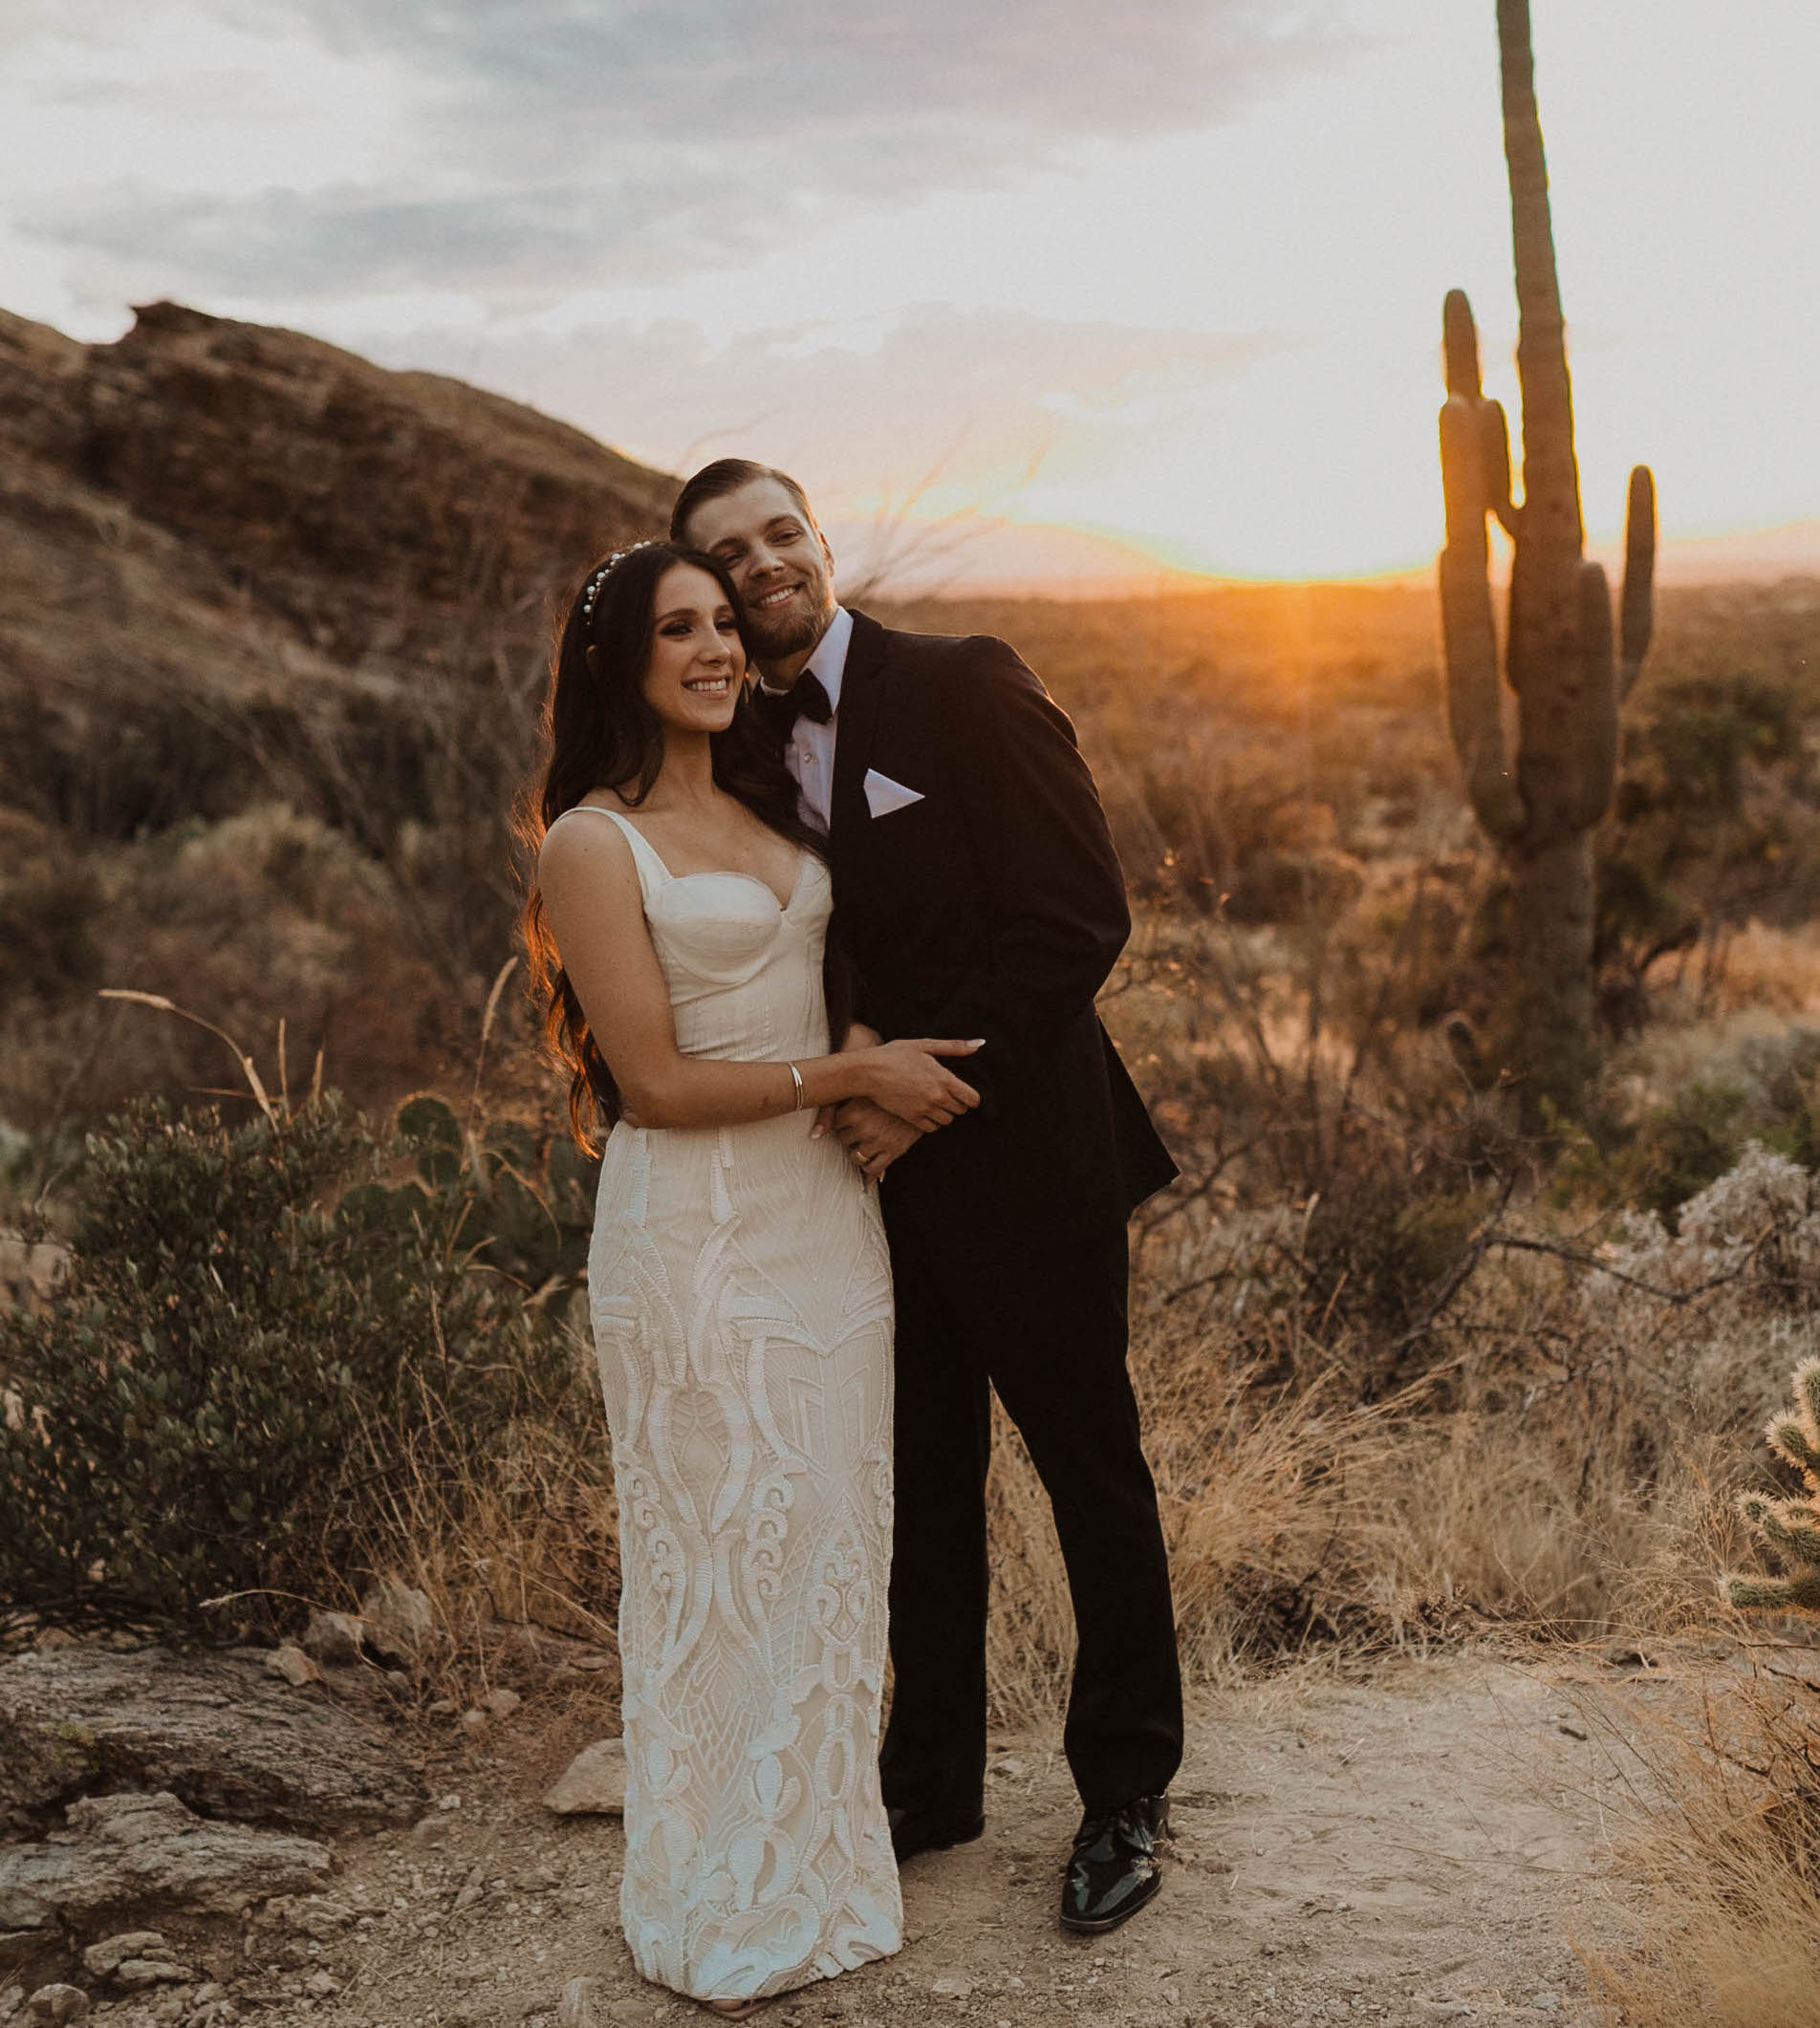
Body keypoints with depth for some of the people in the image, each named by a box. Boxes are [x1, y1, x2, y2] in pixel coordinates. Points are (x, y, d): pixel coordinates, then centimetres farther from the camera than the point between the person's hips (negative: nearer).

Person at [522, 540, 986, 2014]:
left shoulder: (764, 802, 10)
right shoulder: (594, 842, -11)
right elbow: (655, 1084, -14)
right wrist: (855, 1074, -13)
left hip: (825, 1211, 7)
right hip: (699, 1237, -7)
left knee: (834, 1539, 14)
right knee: (721, 1555, 4)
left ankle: (826, 1854, 33)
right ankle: (725, 1905, 23)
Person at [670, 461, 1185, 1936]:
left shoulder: (965, 686, -13)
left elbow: (1082, 917, -19)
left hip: (1020, 1161, -5)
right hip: (879, 1168, 6)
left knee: (1093, 1473, 10)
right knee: (925, 1487, 17)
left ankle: (1126, 1793, 27)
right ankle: (933, 1779, 34)